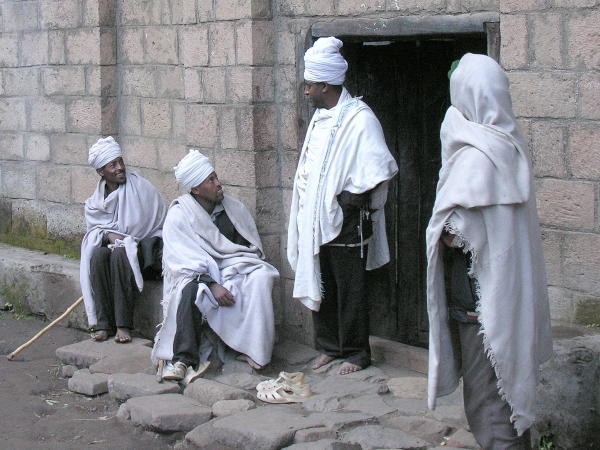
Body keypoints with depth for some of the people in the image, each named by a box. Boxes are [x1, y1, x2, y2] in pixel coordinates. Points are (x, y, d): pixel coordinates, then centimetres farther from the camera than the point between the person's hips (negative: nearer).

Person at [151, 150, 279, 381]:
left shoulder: (235, 209, 9)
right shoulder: (178, 216, -3)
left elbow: (254, 247, 12)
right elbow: (183, 260, -12)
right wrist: (211, 284, -27)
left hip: (234, 271, 3)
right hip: (198, 275, -3)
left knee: (260, 278, -28)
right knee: (188, 290, -37)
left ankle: (252, 350, -24)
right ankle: (183, 360, -36)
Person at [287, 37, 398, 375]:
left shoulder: (359, 119, -14)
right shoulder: (320, 116, 12)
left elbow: (379, 170, -18)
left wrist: (353, 199, -13)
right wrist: (306, 210, 10)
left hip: (346, 220, -8)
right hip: (317, 217, 8)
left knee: (350, 289, 2)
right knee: (320, 285, 13)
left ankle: (356, 353, 14)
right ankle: (330, 346, 26)